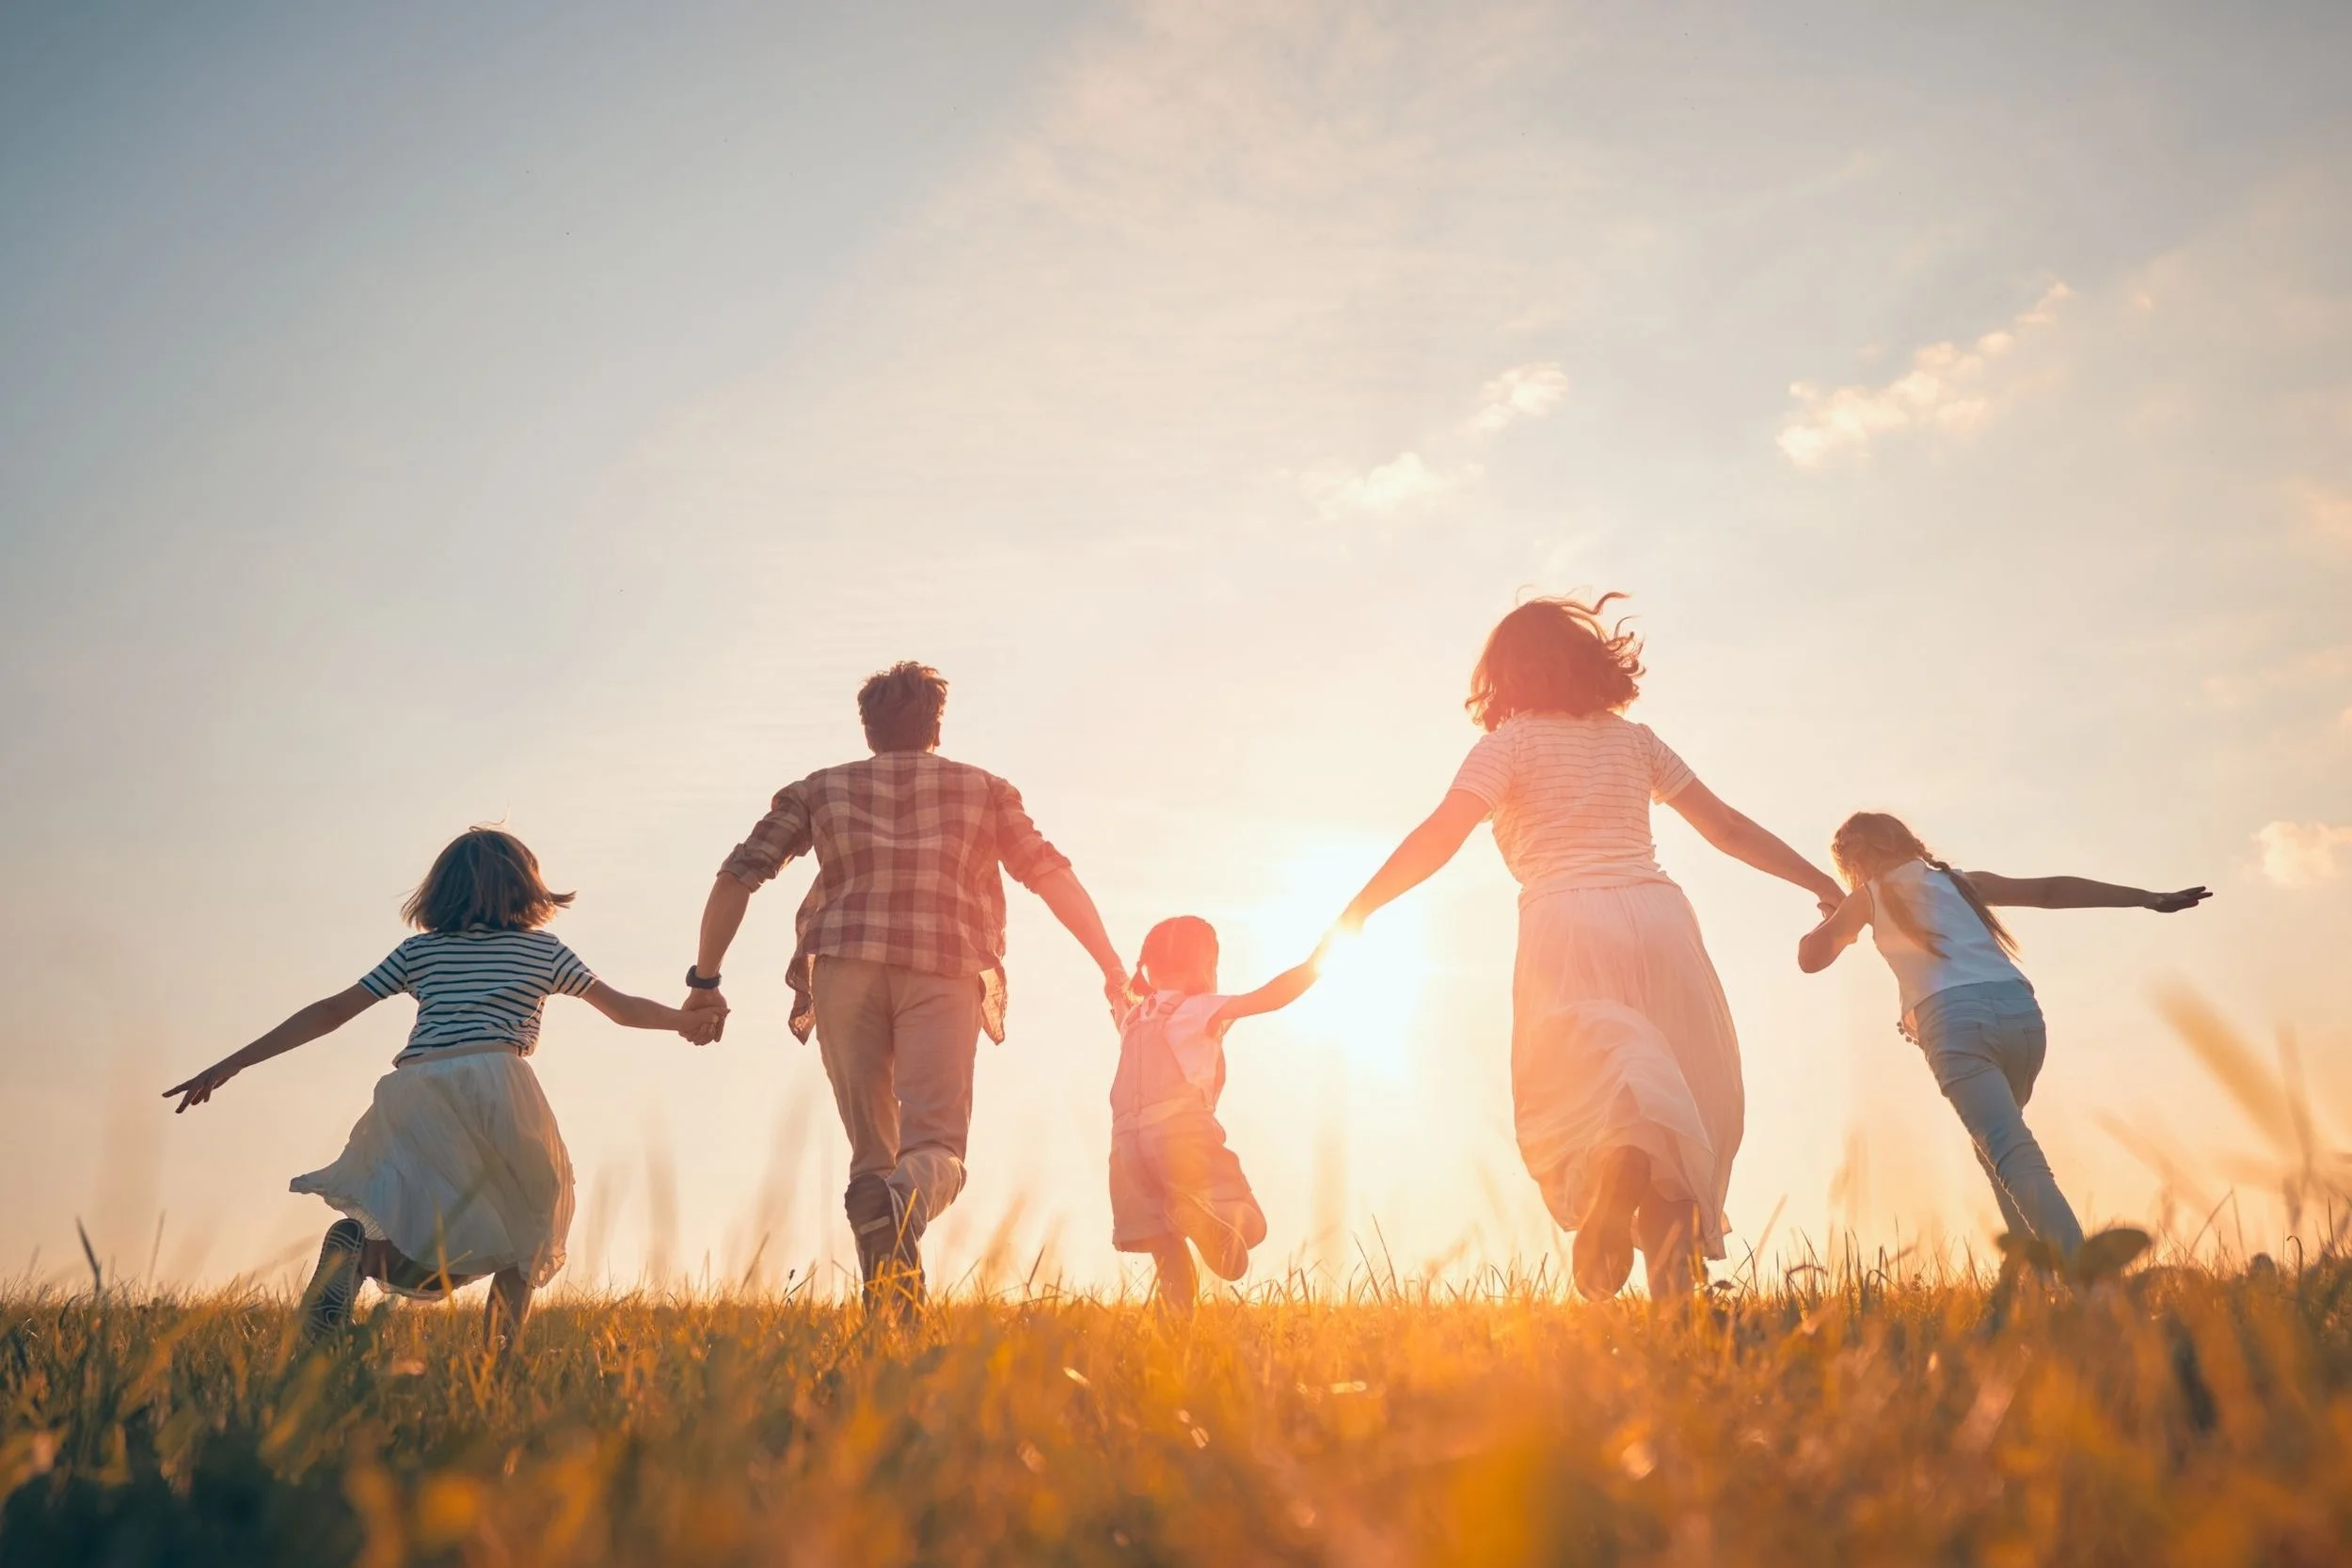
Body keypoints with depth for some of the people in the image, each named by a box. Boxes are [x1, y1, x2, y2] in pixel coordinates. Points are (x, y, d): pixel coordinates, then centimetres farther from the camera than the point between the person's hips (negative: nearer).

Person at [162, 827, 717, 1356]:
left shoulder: (419, 951, 23)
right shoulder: (543, 951, 18)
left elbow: (330, 1012, 19)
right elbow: (623, 1007, 22)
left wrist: (229, 1066, 22)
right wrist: (686, 1020, 35)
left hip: (411, 1094, 2)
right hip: (495, 1083, -2)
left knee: (444, 1262, 9)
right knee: (528, 1221, 19)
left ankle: (361, 1246, -23)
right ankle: (499, 1353, 0)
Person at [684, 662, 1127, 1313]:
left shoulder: (821, 788, 21)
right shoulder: (983, 789, 21)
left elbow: (737, 876, 12)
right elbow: (1052, 876, 11)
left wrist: (704, 980, 16)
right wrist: (1113, 968, 12)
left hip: (846, 970, 1)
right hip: (945, 973, -1)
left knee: (871, 1150, 10)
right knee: (937, 1144, -3)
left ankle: (890, 1312, -3)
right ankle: (901, 1201, -38)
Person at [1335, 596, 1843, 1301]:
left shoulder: (1511, 742, 8)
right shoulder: (1633, 739, 21)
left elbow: (1441, 834, -7)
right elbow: (1728, 828, 23)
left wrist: (1354, 914, -4)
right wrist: (1824, 885, 33)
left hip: (1570, 925, -3)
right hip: (1659, 916, 4)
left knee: (1580, 1099, -5)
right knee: (1682, 1103, 12)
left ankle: (1618, 1163, -41)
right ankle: (1675, 1281, 2)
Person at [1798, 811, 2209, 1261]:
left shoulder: (1868, 897, 17)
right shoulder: (1961, 881, 27)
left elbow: (1810, 958, 17)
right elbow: (2052, 890, 19)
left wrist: (1834, 916, 37)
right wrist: (2150, 898, 16)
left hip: (1955, 1020, -5)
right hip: (2019, 1011, 5)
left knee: (2015, 1159, -14)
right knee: (1997, 1144, 26)